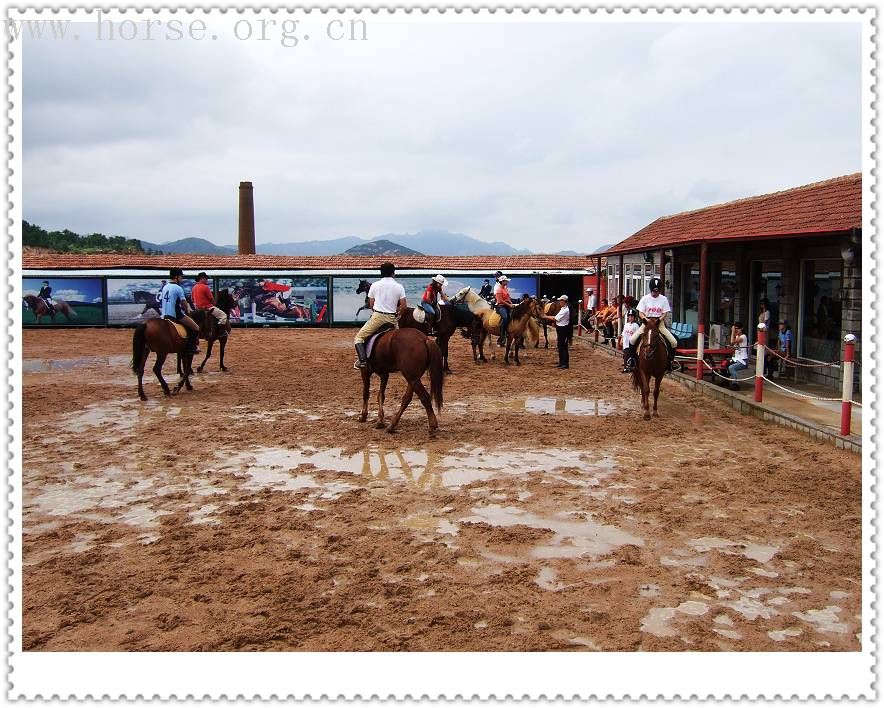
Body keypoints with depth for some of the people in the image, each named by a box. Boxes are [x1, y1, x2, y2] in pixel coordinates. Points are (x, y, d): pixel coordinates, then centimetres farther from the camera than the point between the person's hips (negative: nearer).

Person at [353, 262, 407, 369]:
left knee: (359, 337, 6)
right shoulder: (399, 287, 2)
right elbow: (403, 306, -1)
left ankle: (362, 360, -13)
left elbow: (371, 305, 7)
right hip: (392, 319, 2)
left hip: (377, 316, -2)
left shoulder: (375, 285, 2)